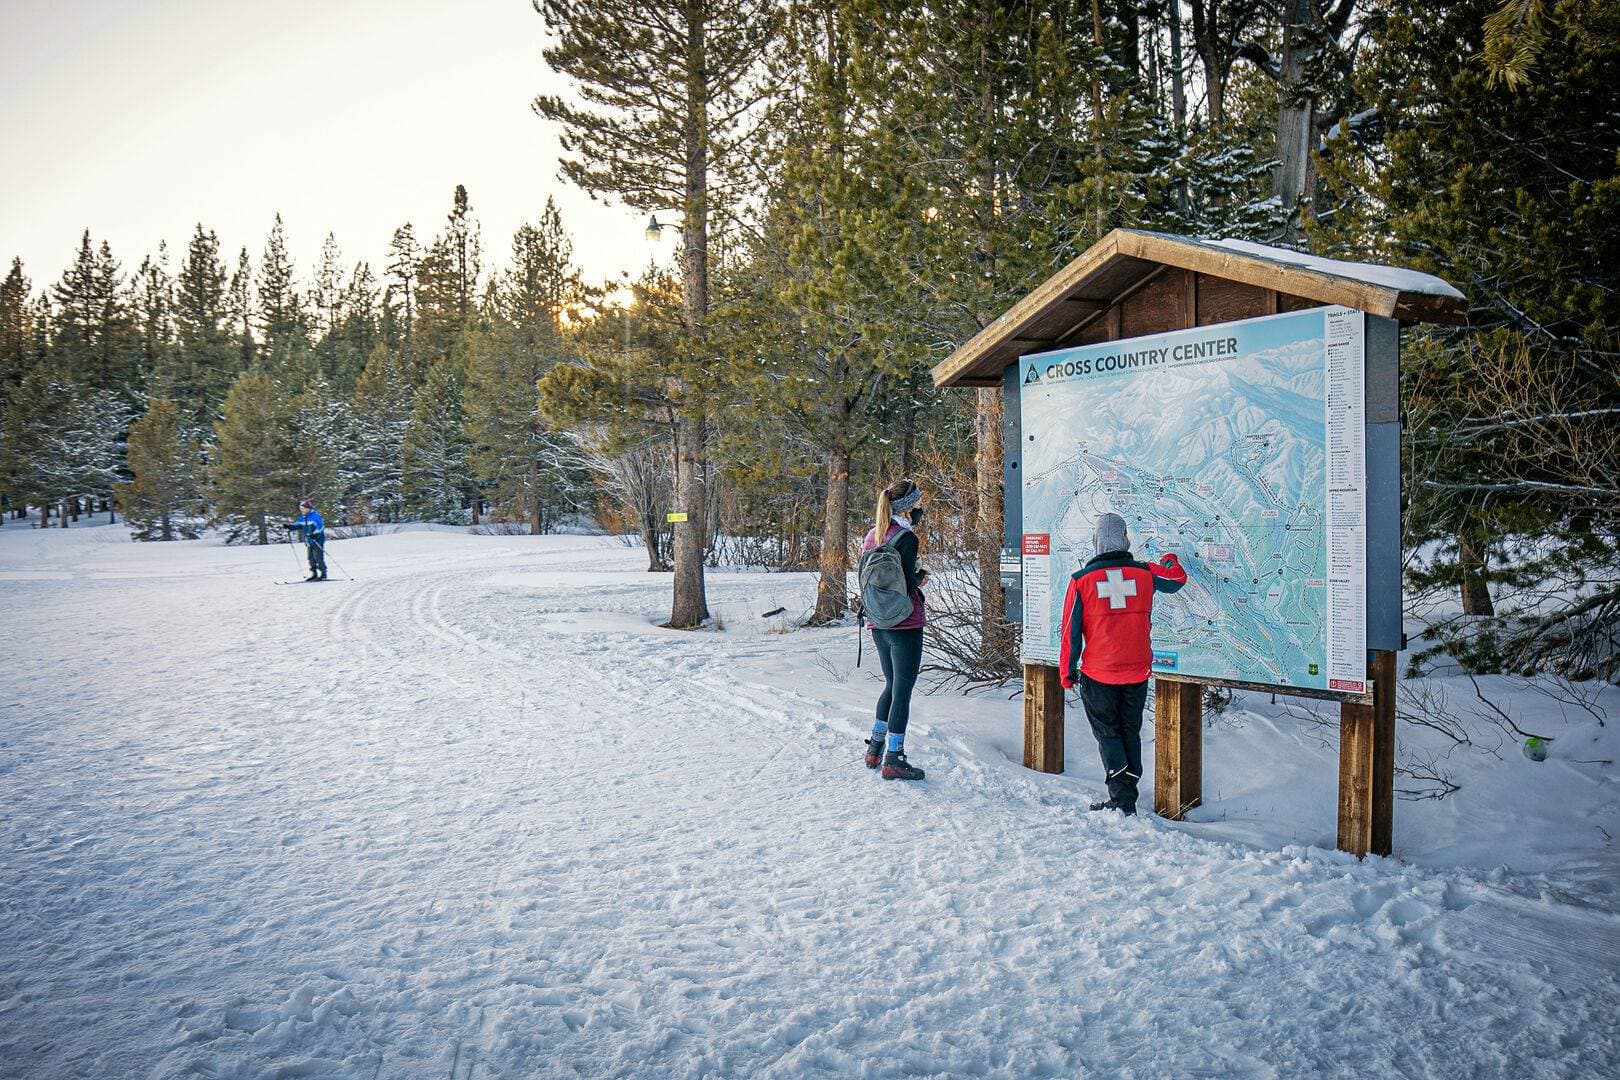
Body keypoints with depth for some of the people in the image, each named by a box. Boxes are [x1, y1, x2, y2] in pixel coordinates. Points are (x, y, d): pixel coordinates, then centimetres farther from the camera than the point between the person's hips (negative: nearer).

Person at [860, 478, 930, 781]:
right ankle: (893, 760, 5)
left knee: (892, 685, 21)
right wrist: (921, 577, 3)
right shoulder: (906, 537, -14)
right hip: (904, 624, -8)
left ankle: (874, 749, 26)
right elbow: (908, 584, -17)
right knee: (903, 690, 1)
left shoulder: (872, 535, 9)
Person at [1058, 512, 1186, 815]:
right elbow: (1177, 578, 19)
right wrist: (1169, 559, 42)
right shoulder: (1145, 573, -2)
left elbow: (1071, 632, -5)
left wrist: (1067, 672, 5)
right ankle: (1127, 798, 20)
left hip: (1098, 674, -3)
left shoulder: (1081, 580, -9)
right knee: (1131, 733, 16)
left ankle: (1122, 799, -1)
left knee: (1108, 734, 8)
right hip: (1137, 673, 3)